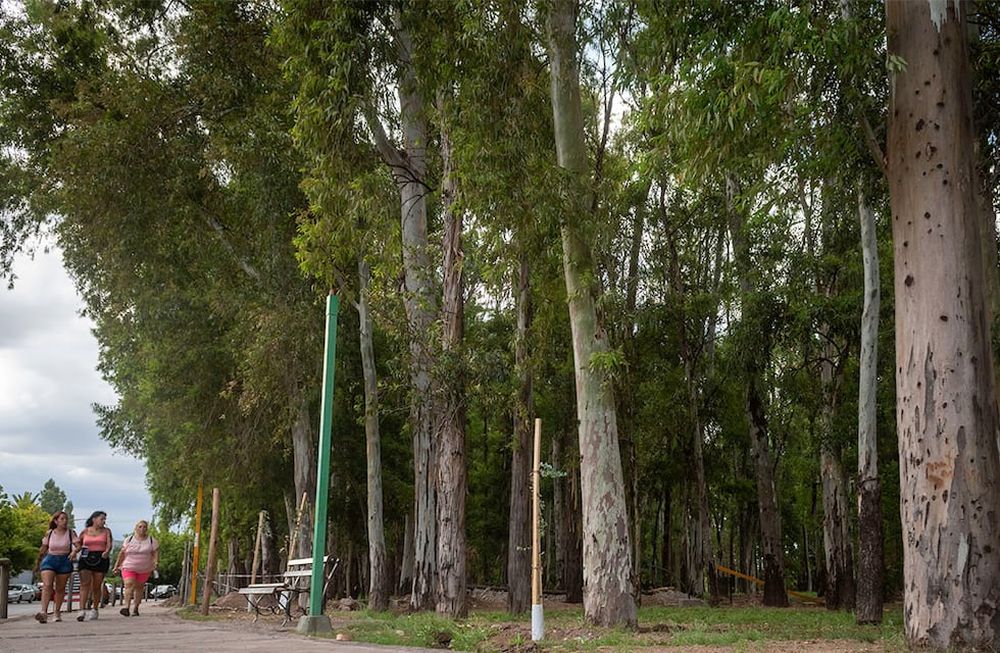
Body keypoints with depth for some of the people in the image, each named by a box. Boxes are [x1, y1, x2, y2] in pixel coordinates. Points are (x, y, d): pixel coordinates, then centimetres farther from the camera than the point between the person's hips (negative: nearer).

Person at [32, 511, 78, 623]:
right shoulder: (49, 533, 2)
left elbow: (78, 545, -10)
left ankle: (57, 612, 19)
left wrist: (74, 551, -32)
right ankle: (44, 612, -26)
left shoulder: (70, 533, -1)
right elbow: (43, 549, 11)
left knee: (60, 588, 8)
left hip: (64, 561, 0)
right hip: (49, 560, 0)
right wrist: (37, 562, 18)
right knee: (47, 585, -16)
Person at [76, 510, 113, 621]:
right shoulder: (85, 532, 9)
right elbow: (78, 545, 19)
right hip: (85, 559, 0)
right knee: (84, 584, -13)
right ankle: (82, 610, -21)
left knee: (96, 586, 3)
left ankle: (95, 610, 17)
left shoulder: (106, 531, 7)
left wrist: (107, 552, -25)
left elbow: (109, 544, -5)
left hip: (101, 559, 0)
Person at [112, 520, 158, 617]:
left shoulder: (151, 540, 4)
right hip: (129, 567, -1)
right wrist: (117, 565, 9)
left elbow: (156, 553, 1)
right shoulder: (129, 539, 5)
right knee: (129, 585, -18)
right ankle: (126, 607, -27)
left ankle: (135, 608, 18)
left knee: (139, 588, 7)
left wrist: (156, 563, -15)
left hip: (144, 569, 1)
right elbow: (122, 553, 9)